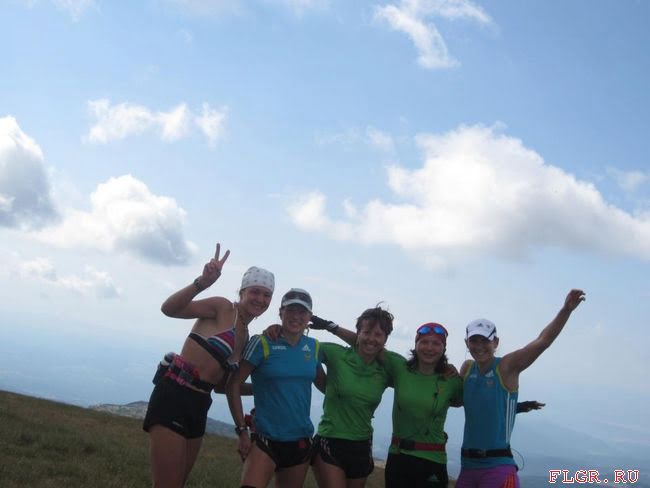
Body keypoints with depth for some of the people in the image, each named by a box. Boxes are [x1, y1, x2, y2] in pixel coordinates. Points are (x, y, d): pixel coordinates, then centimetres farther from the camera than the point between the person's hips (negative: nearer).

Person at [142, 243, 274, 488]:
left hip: (199, 404, 8)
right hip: (173, 393, -8)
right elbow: (169, 309, -19)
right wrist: (203, 282, -35)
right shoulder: (223, 308, -4)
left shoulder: (244, 337, 17)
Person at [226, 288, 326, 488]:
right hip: (266, 438, -5)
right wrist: (242, 430, -11)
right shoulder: (262, 343, -8)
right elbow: (233, 385, -8)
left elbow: (324, 384, 20)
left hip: (301, 441, 5)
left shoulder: (313, 347, 5)